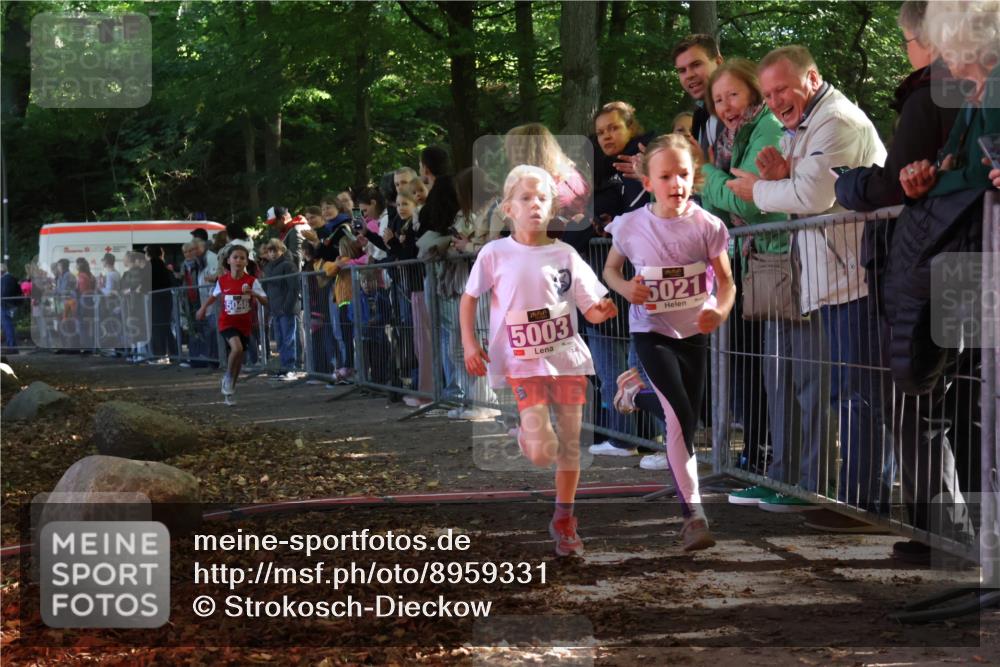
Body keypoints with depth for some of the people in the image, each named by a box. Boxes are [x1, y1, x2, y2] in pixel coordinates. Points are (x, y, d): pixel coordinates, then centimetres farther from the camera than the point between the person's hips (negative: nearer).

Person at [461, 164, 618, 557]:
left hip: (568, 358, 3)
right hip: (523, 363, -3)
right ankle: (526, 434, 23)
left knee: (570, 442, 7)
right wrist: (469, 342, -5)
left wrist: (602, 312, -19)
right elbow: (469, 299, 6)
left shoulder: (565, 256, 2)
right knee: (542, 452, -14)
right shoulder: (495, 254, -4)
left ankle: (564, 520, 22)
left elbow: (590, 309, 4)